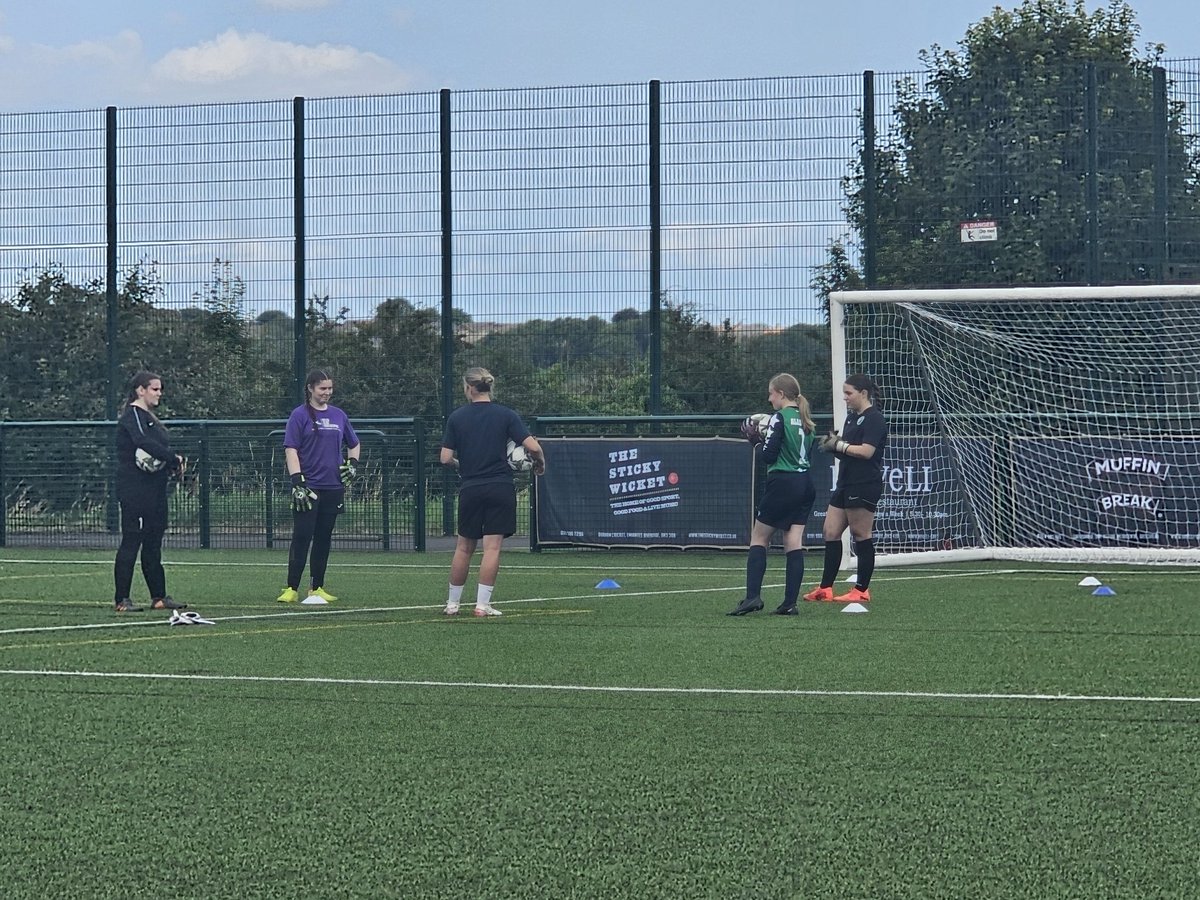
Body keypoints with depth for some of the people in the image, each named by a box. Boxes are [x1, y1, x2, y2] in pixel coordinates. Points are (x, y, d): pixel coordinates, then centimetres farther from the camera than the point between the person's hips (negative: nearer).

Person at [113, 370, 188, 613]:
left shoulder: (149, 417, 20)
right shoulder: (132, 416, -10)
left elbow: (159, 448, 17)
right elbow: (144, 443, -26)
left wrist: (173, 465, -3)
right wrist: (174, 458, -26)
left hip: (154, 490, 10)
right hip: (134, 490, -10)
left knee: (153, 543, 12)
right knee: (131, 541, -8)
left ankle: (159, 597, 16)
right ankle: (122, 600, -6)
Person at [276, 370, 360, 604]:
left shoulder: (339, 416, 13)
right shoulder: (300, 415, -2)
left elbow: (354, 444, 28)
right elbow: (291, 450, -8)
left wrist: (353, 464, 10)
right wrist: (297, 482, -16)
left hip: (333, 488, 5)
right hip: (308, 488, -5)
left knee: (324, 539, 8)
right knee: (301, 538, -8)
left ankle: (317, 588, 14)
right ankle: (291, 589, -6)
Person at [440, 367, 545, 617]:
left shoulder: (456, 417, 0)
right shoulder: (505, 415, -2)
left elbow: (446, 458, -3)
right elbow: (533, 446, -10)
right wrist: (540, 463, 10)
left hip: (470, 489, 1)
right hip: (501, 488, -1)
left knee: (464, 547, 12)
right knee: (492, 547, 0)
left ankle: (453, 603, 18)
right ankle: (482, 604, -5)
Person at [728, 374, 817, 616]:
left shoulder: (780, 418, -11)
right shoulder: (805, 419, 13)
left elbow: (769, 455, -15)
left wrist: (755, 438, 3)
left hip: (782, 484, -7)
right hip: (805, 483, 7)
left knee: (758, 539, 1)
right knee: (794, 542, 3)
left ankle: (753, 596, -10)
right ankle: (790, 603, -2)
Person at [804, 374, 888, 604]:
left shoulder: (874, 419, -11)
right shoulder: (852, 417, 18)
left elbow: (866, 451, -20)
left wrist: (839, 445, -12)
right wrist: (833, 444, 1)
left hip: (865, 485, -10)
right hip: (847, 484, 10)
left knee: (861, 535, -4)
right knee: (830, 532, 6)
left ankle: (862, 590, 3)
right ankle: (825, 589, 8)